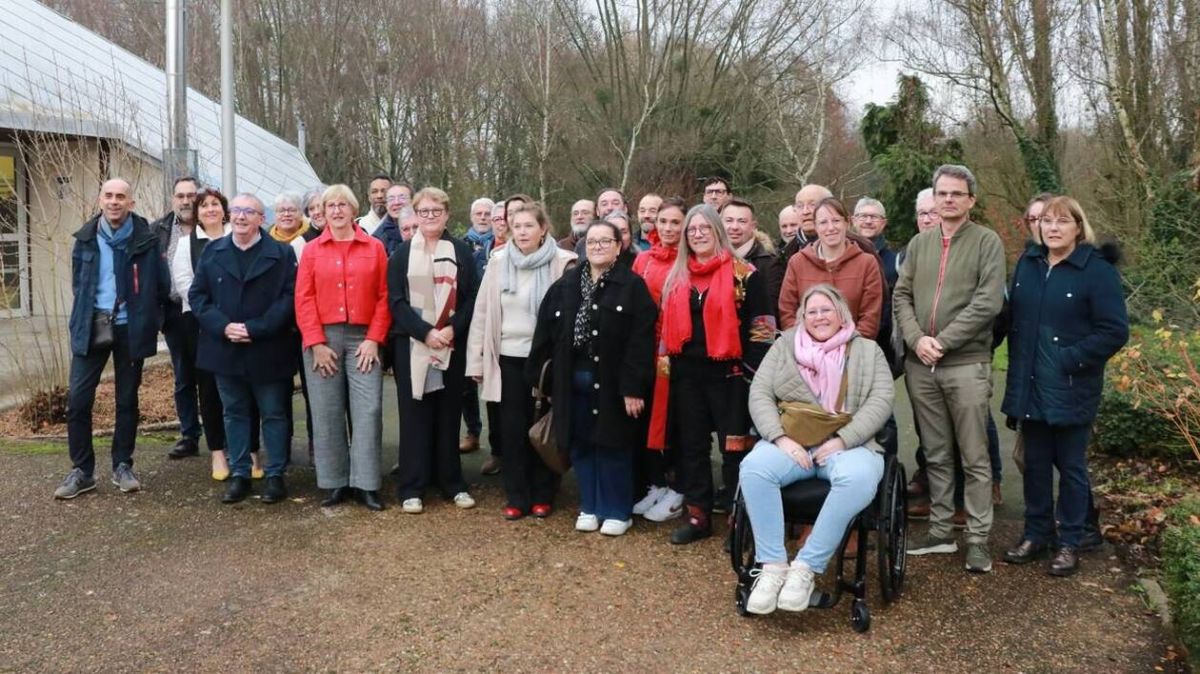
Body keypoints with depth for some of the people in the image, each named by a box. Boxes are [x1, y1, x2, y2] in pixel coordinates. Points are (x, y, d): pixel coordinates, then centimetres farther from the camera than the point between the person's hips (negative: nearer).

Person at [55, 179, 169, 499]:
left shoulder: (146, 238, -6)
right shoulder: (86, 237, 4)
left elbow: (161, 285, -1)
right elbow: (78, 282, 15)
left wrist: (145, 315, 4)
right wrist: (84, 316, 13)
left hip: (129, 328, -2)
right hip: (91, 326, 2)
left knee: (127, 400, 8)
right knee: (77, 398, -3)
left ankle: (123, 466, 20)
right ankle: (81, 470, 9)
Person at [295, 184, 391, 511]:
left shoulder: (375, 247, 6)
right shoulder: (312, 250, 7)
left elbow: (384, 297, 2)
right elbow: (303, 299, 1)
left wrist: (374, 339, -6)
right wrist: (316, 343, -7)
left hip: (363, 338, 0)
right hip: (323, 339, 1)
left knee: (368, 410, -3)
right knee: (327, 413, 4)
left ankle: (366, 484, 5)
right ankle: (335, 483, 14)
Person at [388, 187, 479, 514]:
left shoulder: (461, 252, 8)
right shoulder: (401, 254, 7)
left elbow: (471, 298, 2)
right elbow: (395, 301, -1)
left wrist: (452, 329, -14)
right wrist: (425, 332, -15)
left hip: (452, 345, 1)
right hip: (411, 345, -1)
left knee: (449, 414, 6)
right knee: (415, 415, 1)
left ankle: (453, 482, 16)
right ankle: (412, 488, 7)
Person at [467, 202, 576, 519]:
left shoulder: (562, 263, -6)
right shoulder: (499, 262, 3)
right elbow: (482, 312, 4)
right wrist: (476, 359, 2)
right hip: (509, 357, 2)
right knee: (513, 428, 7)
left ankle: (542, 495, 22)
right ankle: (517, 496, 18)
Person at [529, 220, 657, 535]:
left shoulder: (632, 285, -6)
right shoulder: (566, 284, 8)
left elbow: (641, 340, -12)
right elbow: (546, 332, 8)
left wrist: (634, 386, -17)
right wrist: (538, 376, 4)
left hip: (612, 381, -4)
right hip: (573, 379, 4)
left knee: (612, 446, 4)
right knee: (581, 445, 11)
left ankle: (617, 511, 19)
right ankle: (590, 507, 26)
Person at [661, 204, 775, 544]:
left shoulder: (744, 274, -5)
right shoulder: (677, 277, 11)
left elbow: (761, 327, -8)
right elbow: (667, 324, 17)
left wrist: (754, 373, -12)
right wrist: (668, 363, 12)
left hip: (728, 373, -5)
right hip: (687, 373, 6)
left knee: (735, 446, 1)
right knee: (692, 444, 10)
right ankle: (698, 516, 21)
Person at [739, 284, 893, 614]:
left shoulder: (868, 351, 13)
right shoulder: (784, 346, 15)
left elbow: (881, 402, 0)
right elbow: (759, 394, 6)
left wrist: (841, 441, -14)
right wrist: (781, 438, -11)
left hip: (848, 445, -1)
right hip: (792, 442, 1)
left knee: (858, 479, -36)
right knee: (754, 467, -31)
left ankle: (806, 567, -26)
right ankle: (772, 566, -24)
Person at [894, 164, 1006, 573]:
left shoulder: (987, 242, -1)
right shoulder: (919, 243, 13)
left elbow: (988, 302, -12)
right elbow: (901, 297, 8)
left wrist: (943, 342, -14)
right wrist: (917, 339, -9)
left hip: (966, 365, -4)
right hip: (920, 366, 5)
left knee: (974, 458, 2)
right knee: (936, 455, 13)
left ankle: (978, 538, 11)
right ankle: (941, 531, 23)